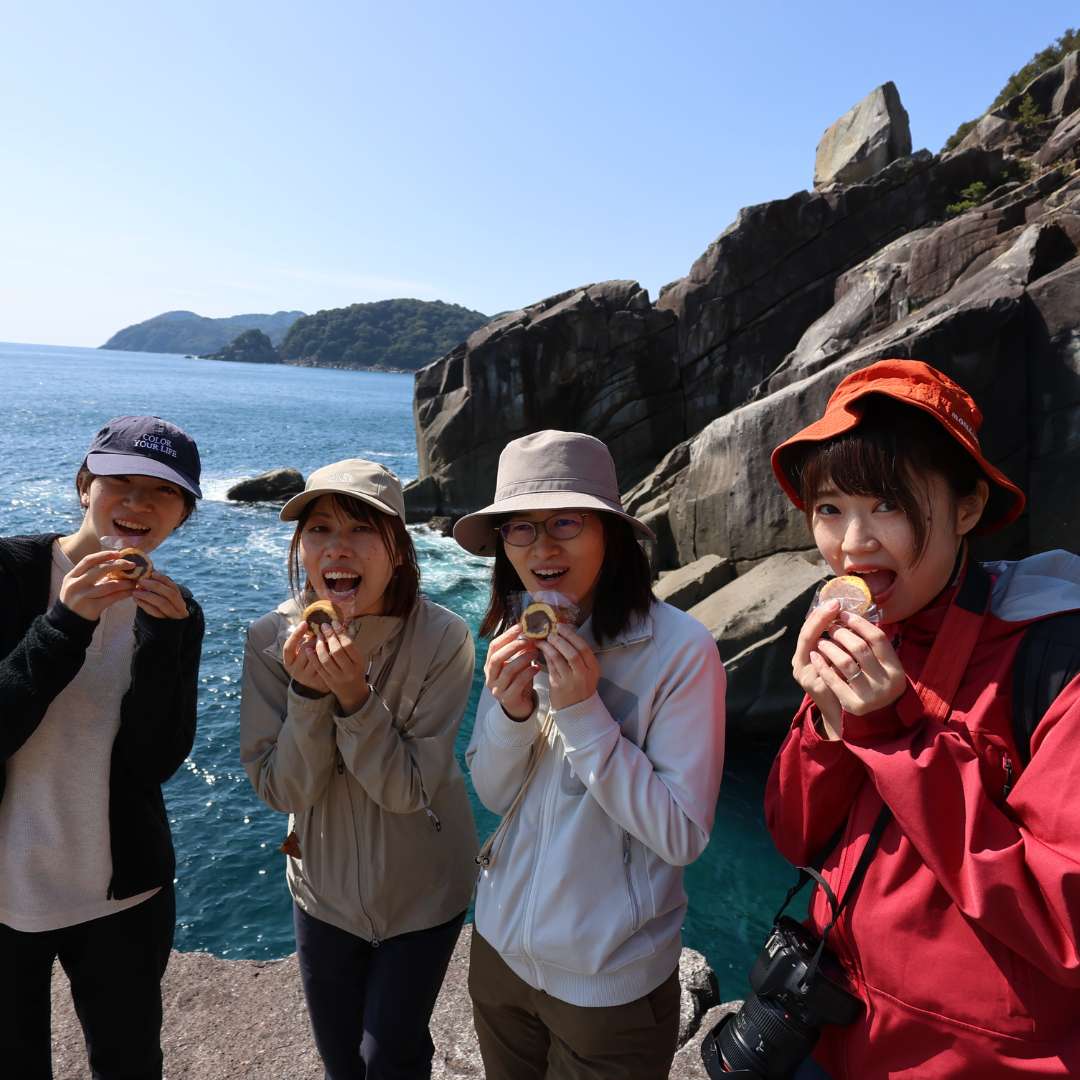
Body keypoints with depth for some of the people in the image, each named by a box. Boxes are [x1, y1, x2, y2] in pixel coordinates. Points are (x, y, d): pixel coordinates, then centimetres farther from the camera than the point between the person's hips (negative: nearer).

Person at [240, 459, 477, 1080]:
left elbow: (407, 790, -22)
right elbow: (282, 791, -15)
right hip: (326, 886, 3)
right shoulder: (273, 640, -17)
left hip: (422, 890, -2)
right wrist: (307, 691, -31)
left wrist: (355, 695, -36)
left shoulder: (443, 639, -25)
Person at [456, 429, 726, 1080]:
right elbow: (494, 795, -1)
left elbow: (682, 836, -21)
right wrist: (510, 710, -20)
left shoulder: (681, 649, -23)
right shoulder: (519, 637, -6)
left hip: (610, 983, -5)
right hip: (501, 948, 5)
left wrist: (583, 712, -30)